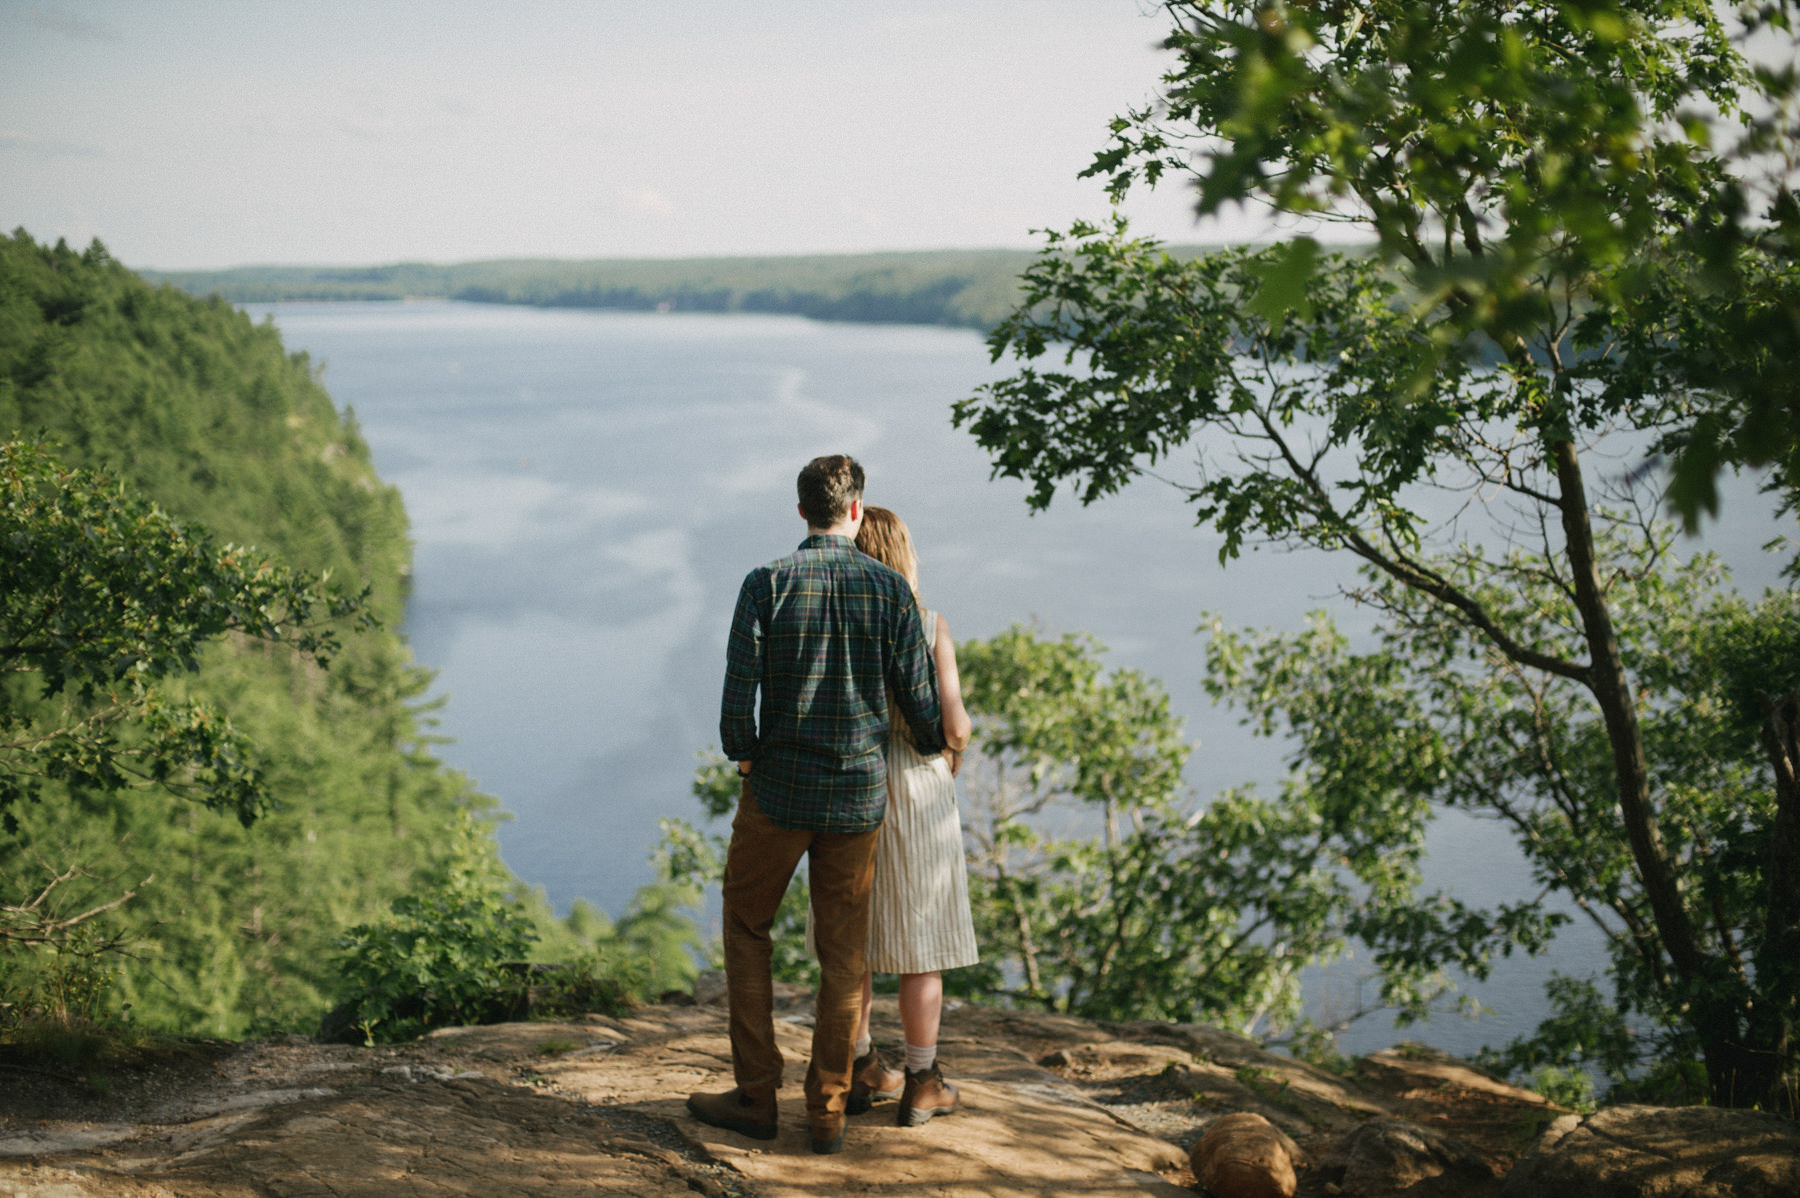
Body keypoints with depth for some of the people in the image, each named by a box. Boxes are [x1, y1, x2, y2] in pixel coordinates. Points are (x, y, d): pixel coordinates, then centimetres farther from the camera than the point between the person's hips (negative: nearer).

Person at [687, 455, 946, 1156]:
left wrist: (745, 756, 6)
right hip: (859, 791, 2)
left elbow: (738, 695, -13)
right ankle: (828, 1111, 14)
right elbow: (918, 700, -1)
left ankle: (756, 1096, 15)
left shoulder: (766, 585, -8)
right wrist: (940, 746, 20)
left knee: (746, 929, 16)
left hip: (778, 787, -1)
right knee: (844, 954, 10)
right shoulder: (891, 590, -3)